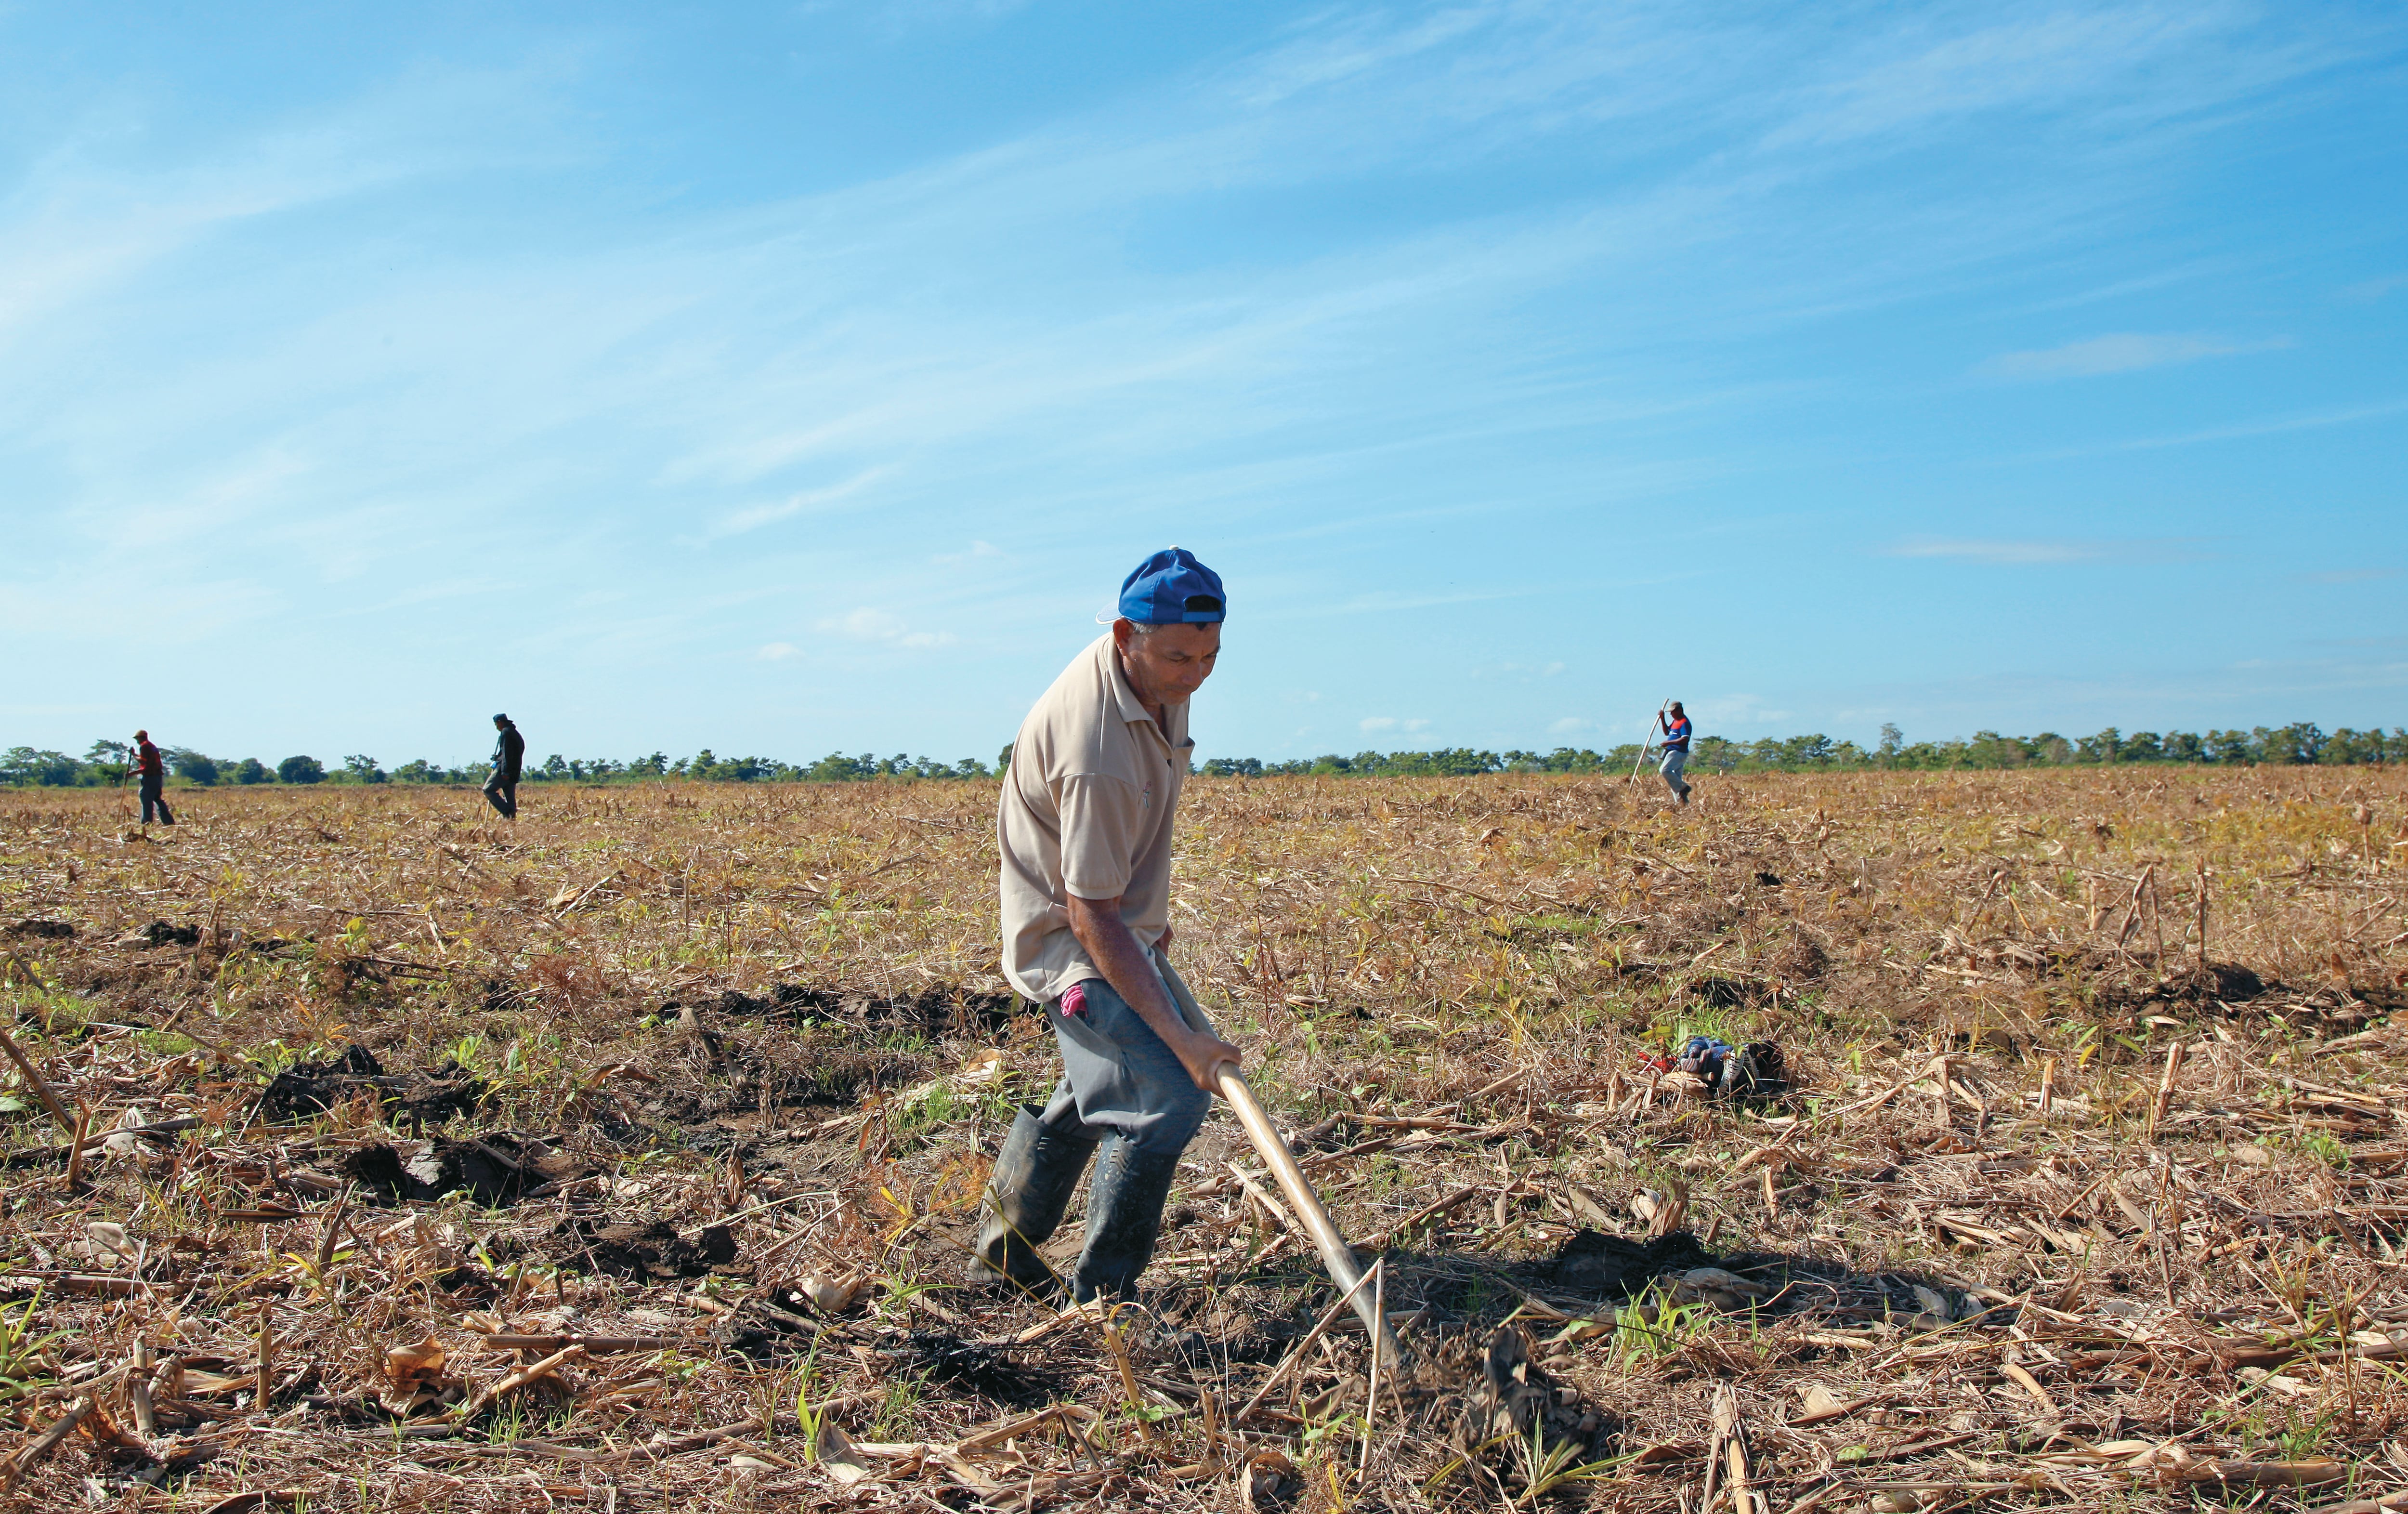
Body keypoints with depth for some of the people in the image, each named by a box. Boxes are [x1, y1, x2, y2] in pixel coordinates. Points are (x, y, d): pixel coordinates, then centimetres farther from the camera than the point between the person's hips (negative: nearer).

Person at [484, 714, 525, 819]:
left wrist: (505, 772, -21)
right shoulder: (516, 734, 21)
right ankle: (512, 816, 2)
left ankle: (507, 811, -19)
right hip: (514, 773, 9)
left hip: (504, 770, -9)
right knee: (510, 797, 8)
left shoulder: (506, 732, -7)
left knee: (488, 790, -7)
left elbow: (507, 752, -16)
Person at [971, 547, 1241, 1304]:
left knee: (1100, 1087, 25)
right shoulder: (1099, 755, -35)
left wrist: (1152, 910, 21)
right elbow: (1092, 916, -32)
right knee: (1170, 1095, -21)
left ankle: (1004, 1248, 42)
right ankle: (1101, 1295, -5)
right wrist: (1178, 1035, -34)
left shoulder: (1156, 679, -5)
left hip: (1118, 926, 10)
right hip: (1072, 943, -10)